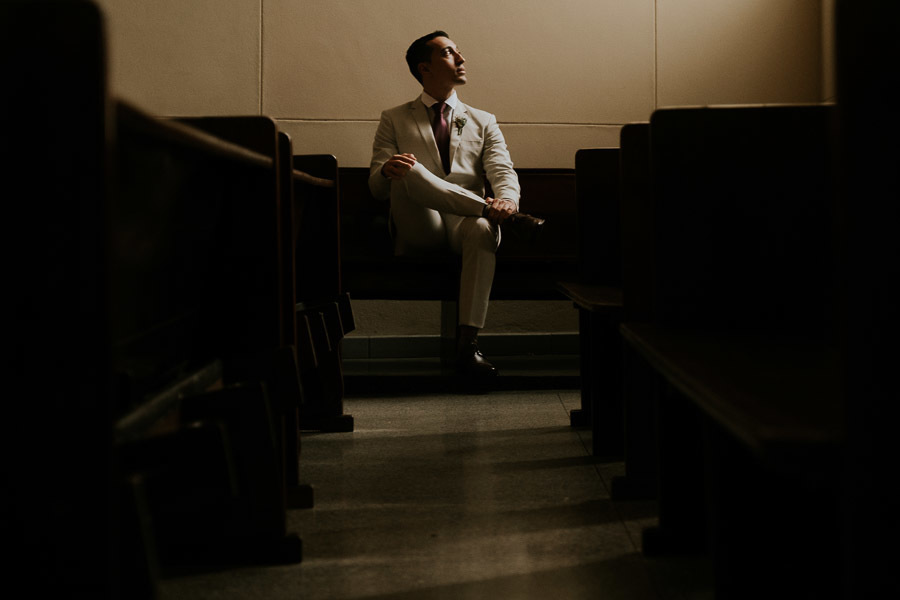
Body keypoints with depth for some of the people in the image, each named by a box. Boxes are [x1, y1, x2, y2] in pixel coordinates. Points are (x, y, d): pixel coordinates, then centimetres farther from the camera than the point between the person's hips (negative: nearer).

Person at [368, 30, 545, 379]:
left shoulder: (484, 122, 22)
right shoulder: (394, 120, 18)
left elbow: (502, 171, 4)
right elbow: (376, 187, 7)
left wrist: (507, 198, -23)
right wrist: (387, 171, -20)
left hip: (465, 221, 1)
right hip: (418, 229, -1)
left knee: (482, 231, -38)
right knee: (408, 172, -32)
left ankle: (467, 343, -41)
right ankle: (503, 218, -32)